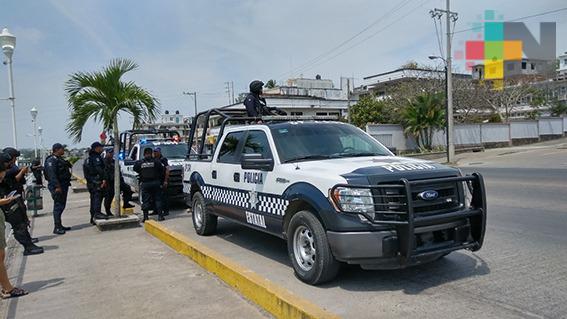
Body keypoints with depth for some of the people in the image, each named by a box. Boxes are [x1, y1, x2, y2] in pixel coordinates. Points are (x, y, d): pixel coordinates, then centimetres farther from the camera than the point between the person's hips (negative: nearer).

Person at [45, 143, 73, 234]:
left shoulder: (60, 159, 17)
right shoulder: (51, 160, -14)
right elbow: (52, 174, -23)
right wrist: (57, 186, -26)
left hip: (63, 185, 10)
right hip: (57, 187, -10)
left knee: (61, 206, 15)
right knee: (58, 207, -7)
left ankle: (59, 225, 24)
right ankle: (57, 228, -2)